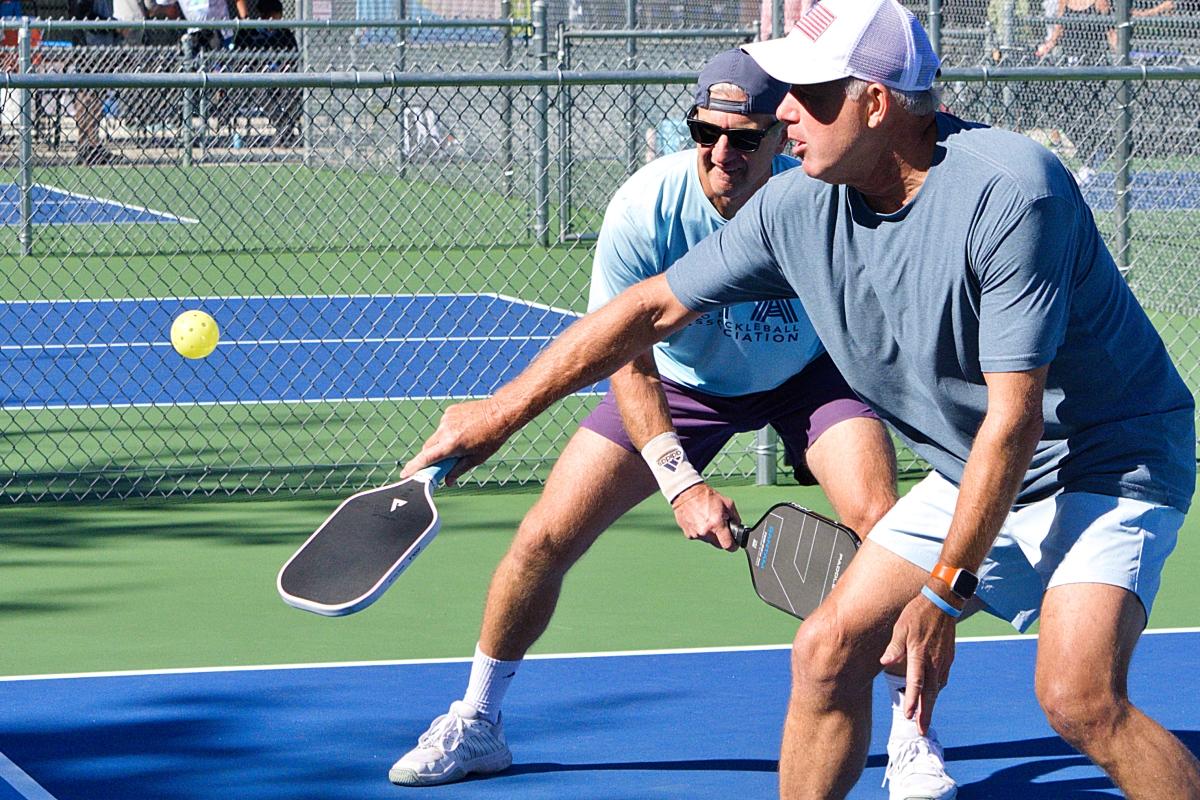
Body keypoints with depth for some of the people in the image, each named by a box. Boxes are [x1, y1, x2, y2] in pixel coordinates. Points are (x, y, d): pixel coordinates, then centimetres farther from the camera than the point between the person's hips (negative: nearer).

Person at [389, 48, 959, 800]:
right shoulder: (645, 210, -30)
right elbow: (629, 365, -22)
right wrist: (682, 485, -32)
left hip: (808, 372, -1)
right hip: (678, 382, 1)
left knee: (881, 522, -25)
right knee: (544, 539, -6)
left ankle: (912, 736, -9)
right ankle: (476, 725, 17)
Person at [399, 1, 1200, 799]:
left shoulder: (1009, 189, -28)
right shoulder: (799, 208, -7)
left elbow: (1012, 418, -26)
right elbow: (655, 307, 5)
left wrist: (942, 596, -22)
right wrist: (502, 410, 8)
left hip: (1109, 459, -7)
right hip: (972, 472, 7)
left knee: (1079, 696, -27)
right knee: (827, 652, 1)